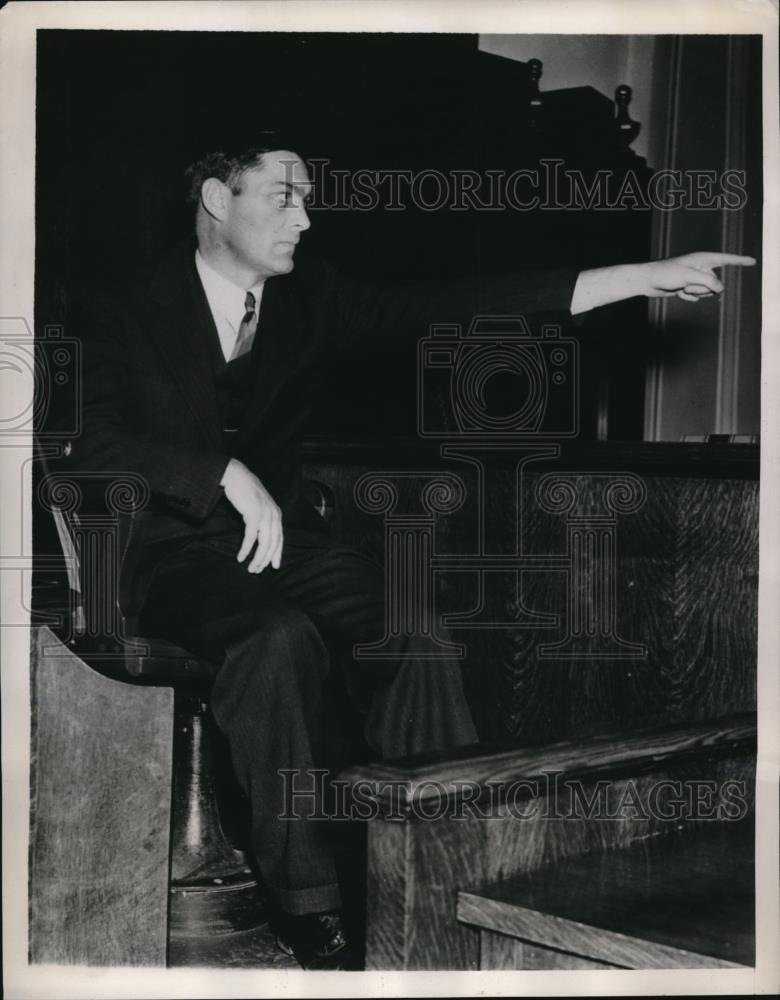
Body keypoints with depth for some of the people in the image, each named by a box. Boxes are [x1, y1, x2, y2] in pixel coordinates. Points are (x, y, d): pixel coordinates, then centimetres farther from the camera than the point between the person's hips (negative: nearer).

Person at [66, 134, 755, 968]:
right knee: (281, 639, -34)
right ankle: (305, 906, -22)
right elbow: (93, 438, -15)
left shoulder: (309, 298, 6)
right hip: (177, 550, -4)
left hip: (283, 538, 4)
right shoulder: (128, 310, -3)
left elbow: (446, 306, -1)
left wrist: (646, 276, -6)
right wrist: (227, 475, -26)